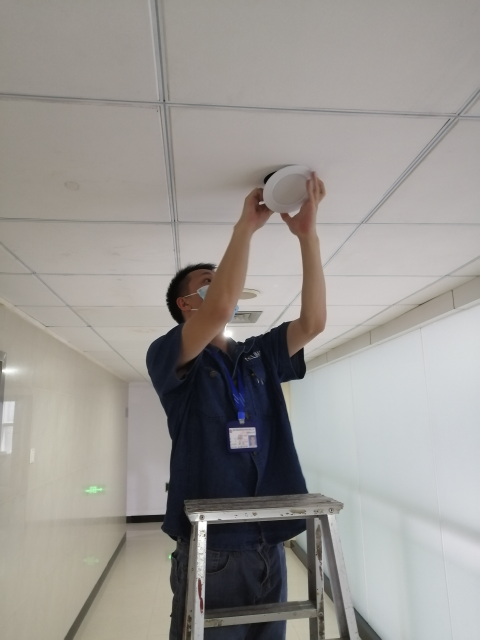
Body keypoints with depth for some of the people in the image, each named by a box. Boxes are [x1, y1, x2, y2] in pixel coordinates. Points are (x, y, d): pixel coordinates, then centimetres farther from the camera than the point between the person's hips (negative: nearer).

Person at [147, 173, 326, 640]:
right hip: (209, 547, -4)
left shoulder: (259, 356, 9)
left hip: (269, 544, 5)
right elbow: (220, 310, -25)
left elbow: (313, 321, -4)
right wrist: (245, 225, -16)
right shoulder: (165, 356, -7)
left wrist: (307, 234, -11)